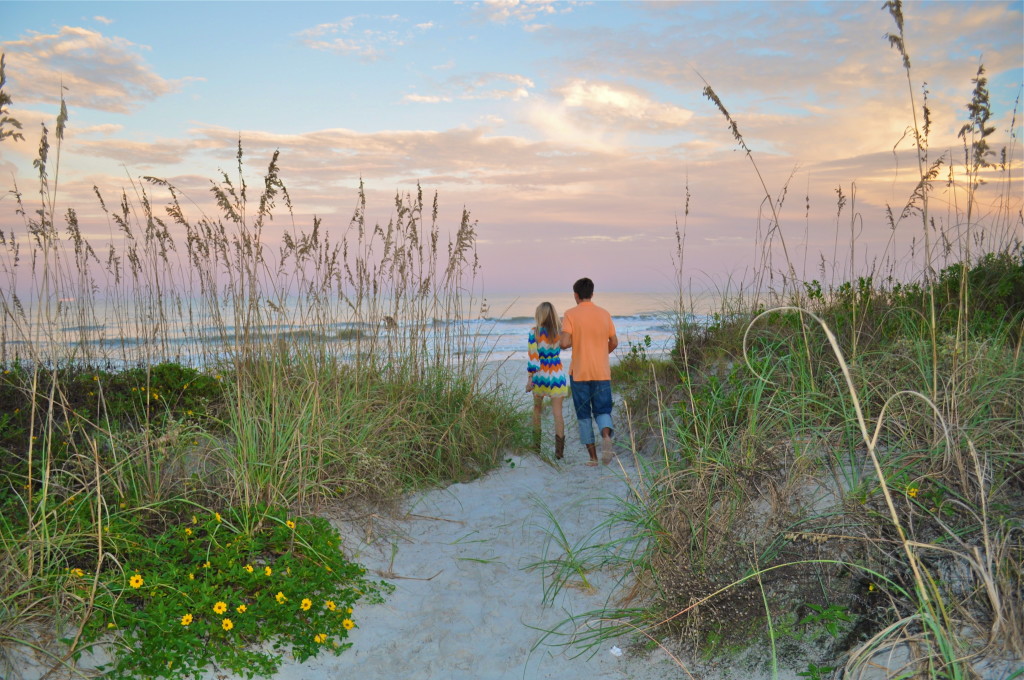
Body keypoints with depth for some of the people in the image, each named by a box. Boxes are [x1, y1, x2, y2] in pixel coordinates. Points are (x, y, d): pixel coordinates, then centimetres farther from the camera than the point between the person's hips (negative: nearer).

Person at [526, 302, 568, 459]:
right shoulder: (560, 332, -3)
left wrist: (530, 378, -8)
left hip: (540, 375, -1)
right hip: (557, 375, 1)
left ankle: (536, 445, 26)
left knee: (537, 408, 20)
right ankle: (559, 450, -6)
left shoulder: (534, 332, -10)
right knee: (557, 412, 1)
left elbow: (533, 357, -13)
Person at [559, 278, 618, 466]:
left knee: (584, 415, 9)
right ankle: (606, 435, -23)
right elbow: (614, 342, 10)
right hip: (602, 372, 2)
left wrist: (562, 341, 7)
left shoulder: (571, 315, -7)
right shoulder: (604, 314, 4)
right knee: (602, 410, 9)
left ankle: (593, 456, 8)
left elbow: (564, 343, -17)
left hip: (579, 373, -2)